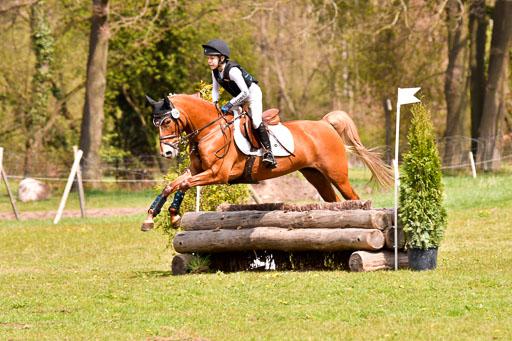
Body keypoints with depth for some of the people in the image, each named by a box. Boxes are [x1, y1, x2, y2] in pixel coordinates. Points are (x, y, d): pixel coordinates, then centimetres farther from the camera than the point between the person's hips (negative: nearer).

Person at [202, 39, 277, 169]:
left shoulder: (232, 70, -33)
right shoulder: (215, 71, -8)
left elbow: (245, 92, -33)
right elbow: (215, 89, 7)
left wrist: (229, 104, -32)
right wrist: (215, 103, -10)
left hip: (252, 93, -9)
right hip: (240, 96, 9)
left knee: (256, 122, -23)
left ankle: (268, 152, -23)